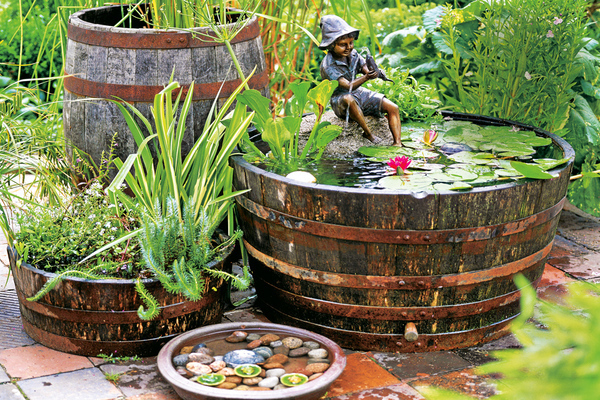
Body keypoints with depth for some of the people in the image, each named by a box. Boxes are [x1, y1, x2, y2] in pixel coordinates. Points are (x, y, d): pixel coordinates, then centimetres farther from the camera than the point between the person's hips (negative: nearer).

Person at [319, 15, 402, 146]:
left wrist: (372, 71, -32)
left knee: (393, 108, -6)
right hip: (340, 101, -7)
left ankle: (397, 143, -5)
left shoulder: (352, 53, -3)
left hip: (360, 93, 7)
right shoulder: (328, 66, -22)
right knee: (348, 99, -44)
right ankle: (368, 133, -29)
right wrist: (366, 78, -46)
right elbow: (348, 86, -30)